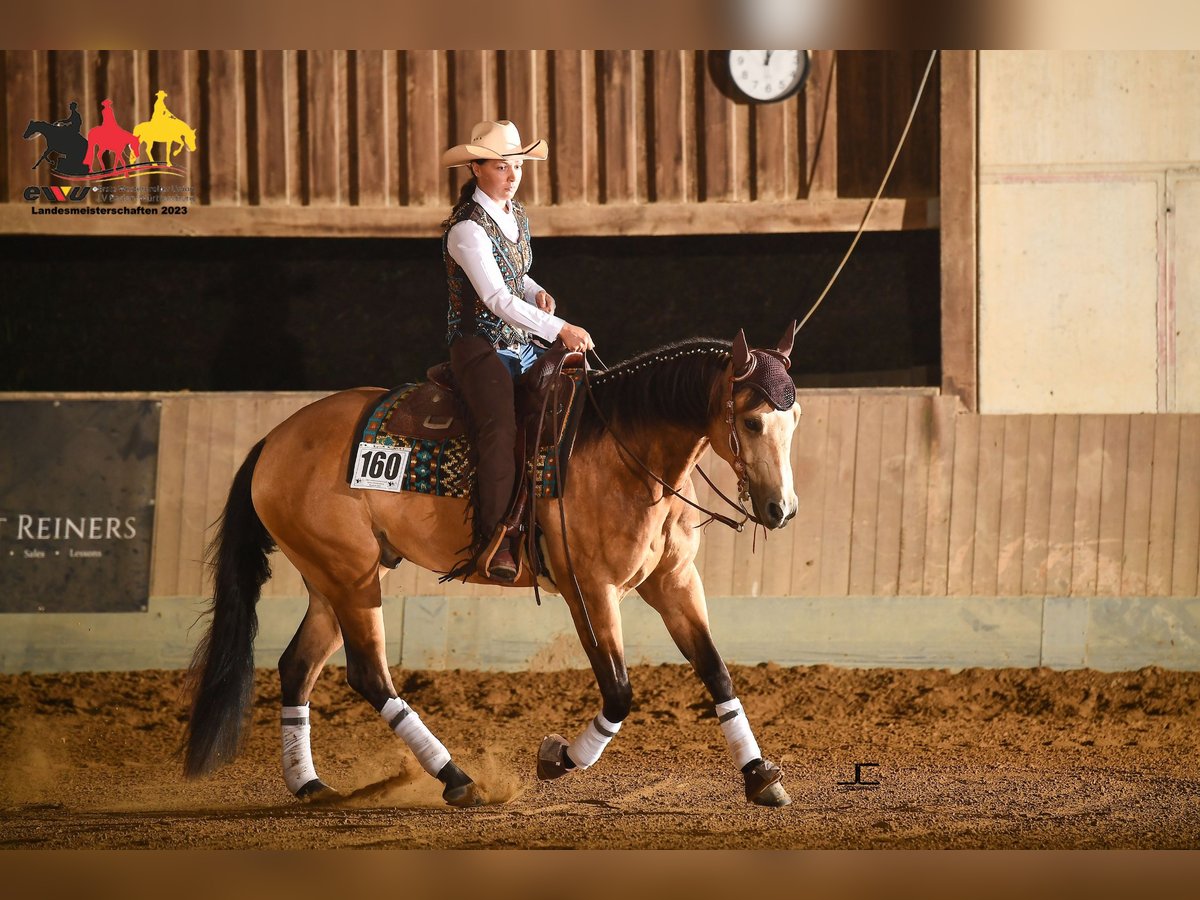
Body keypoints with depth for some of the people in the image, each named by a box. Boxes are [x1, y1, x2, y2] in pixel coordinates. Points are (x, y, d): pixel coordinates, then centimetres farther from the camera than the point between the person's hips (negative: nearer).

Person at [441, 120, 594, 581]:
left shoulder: (517, 215, 12)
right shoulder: (467, 228, -15)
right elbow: (498, 299, -24)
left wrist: (537, 293, 4)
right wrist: (560, 330, -31)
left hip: (523, 347, 9)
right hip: (480, 346, -9)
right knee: (501, 424, -30)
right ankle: (493, 542, -35)